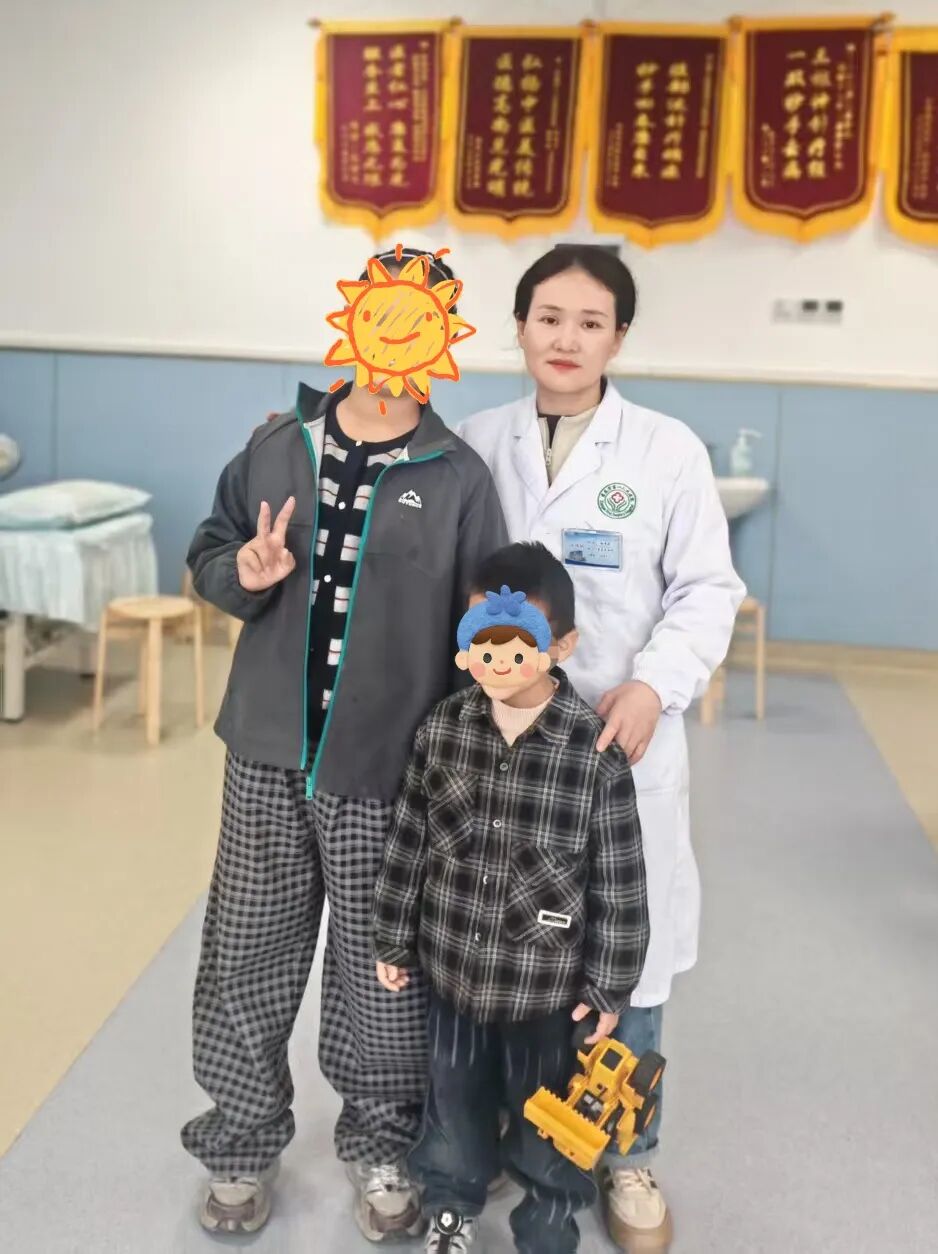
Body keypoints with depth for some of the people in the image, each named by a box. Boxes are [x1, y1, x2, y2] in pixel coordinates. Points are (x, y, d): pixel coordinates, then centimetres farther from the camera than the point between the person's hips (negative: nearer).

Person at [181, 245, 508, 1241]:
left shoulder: (460, 478, -3)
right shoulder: (277, 449, 4)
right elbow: (208, 556, 14)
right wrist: (244, 574, -10)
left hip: (388, 771, -2)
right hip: (267, 755, 3)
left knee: (380, 966, 10)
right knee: (247, 954, 11)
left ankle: (381, 1147, 34)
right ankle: (241, 1143, 33)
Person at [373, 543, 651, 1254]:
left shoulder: (594, 748, -19)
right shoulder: (443, 728, -9)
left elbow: (619, 880, -12)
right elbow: (409, 842, 1)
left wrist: (609, 985, -7)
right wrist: (396, 941, 6)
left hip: (546, 983, -3)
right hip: (454, 968, 3)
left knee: (545, 1118, 17)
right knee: (455, 1101, 24)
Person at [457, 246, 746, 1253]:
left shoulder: (669, 451, -2)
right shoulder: (477, 443, 4)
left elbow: (707, 591, -1)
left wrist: (652, 687, -16)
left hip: (621, 740, -1)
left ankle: (626, 1157, 29)